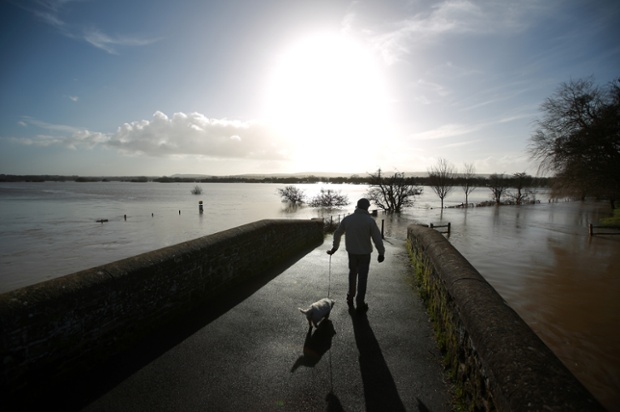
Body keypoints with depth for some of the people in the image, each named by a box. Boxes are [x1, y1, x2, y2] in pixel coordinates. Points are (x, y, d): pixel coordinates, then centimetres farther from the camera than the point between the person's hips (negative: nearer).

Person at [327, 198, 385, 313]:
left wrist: (334, 247, 19)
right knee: (362, 278, 6)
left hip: (351, 252, 4)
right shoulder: (370, 220, -15)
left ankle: (350, 297, 31)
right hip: (365, 253, -3)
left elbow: (337, 233, 6)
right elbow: (377, 238, -13)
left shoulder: (347, 219, -3)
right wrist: (381, 253, -1)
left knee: (352, 273, 23)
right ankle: (360, 304, 11)